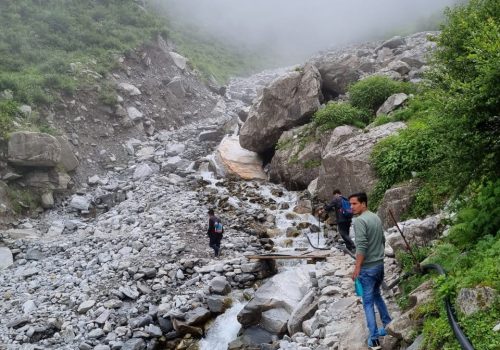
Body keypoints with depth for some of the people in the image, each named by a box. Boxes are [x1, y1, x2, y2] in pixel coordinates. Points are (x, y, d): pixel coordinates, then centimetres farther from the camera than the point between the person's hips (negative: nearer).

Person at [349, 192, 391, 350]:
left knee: (368, 302, 1)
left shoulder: (359, 220, -18)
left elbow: (361, 246, -24)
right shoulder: (376, 218, 9)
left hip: (367, 268, -8)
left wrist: (357, 267, -20)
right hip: (380, 264, 8)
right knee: (377, 295, 25)